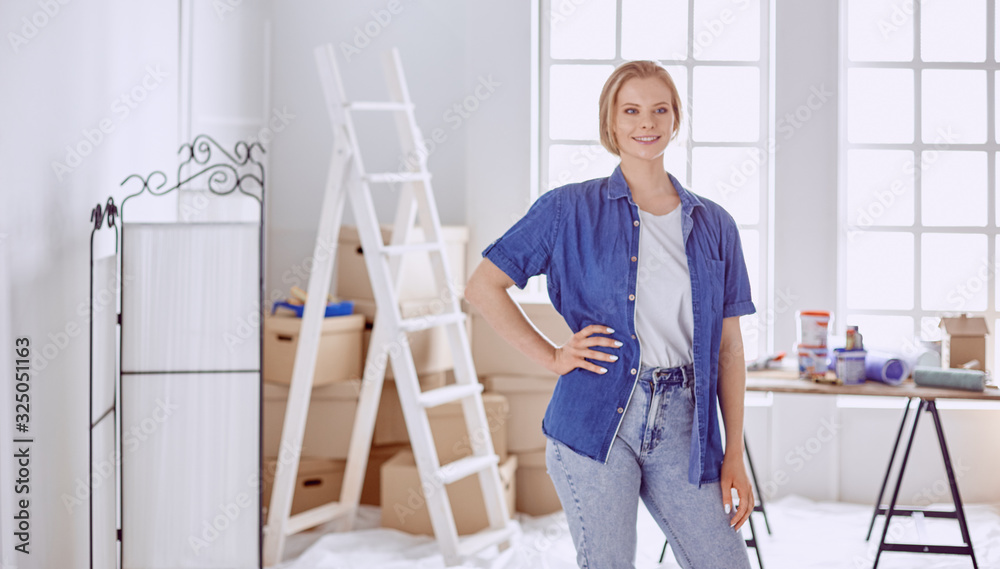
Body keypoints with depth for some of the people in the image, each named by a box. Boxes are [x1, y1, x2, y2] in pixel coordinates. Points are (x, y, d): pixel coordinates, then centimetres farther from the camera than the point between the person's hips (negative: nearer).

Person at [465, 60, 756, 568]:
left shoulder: (714, 225, 11)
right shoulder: (570, 210, 3)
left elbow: (729, 347, 11)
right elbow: (482, 287, 6)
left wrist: (734, 454, 6)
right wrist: (552, 356, -1)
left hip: (681, 427, 3)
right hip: (598, 418, -3)